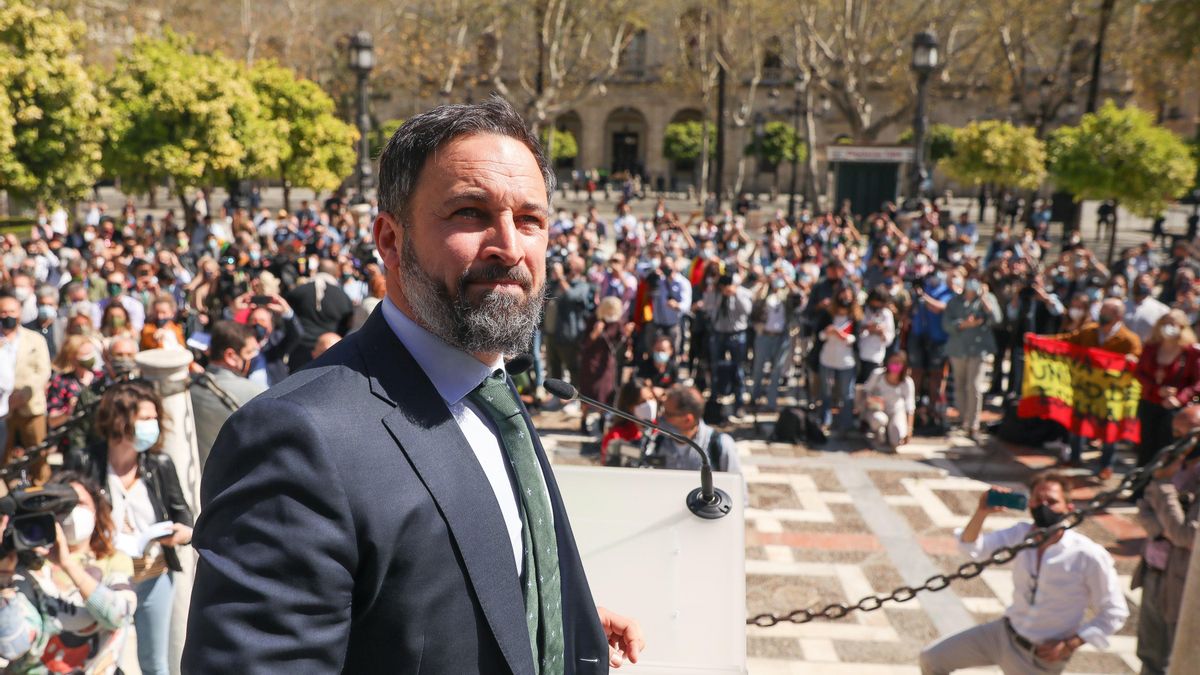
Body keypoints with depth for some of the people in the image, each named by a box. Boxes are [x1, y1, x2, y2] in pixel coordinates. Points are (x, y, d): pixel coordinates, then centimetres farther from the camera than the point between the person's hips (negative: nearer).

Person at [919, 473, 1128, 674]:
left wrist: (1067, 646, -16)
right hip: (1003, 632, 5)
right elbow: (971, 548, -7)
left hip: (1041, 656, -5)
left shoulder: (1090, 556, -20)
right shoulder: (1022, 534, -7)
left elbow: (1114, 613, -11)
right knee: (931, 658, 3)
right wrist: (982, 513, -25)